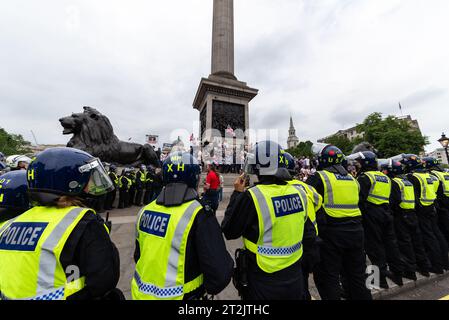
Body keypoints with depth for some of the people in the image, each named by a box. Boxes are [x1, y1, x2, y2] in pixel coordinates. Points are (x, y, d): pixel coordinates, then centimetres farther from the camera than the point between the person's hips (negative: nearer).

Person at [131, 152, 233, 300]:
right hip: (180, 295, -5)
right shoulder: (198, 215, -27)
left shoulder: (146, 211, -7)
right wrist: (209, 288, -4)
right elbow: (220, 272, -26)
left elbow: (139, 256, 6)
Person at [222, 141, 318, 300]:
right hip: (295, 276, 5)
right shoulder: (299, 192, -9)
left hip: (264, 282, -4)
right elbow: (308, 235, 3)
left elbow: (229, 232, -14)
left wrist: (237, 194, -12)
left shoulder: (252, 196, -27)